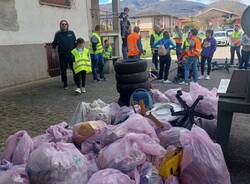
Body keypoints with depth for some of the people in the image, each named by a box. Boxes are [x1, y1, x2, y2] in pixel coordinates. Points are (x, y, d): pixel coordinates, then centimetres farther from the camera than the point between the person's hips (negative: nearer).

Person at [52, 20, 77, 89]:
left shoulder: (71, 33, 7)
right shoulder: (58, 34, 5)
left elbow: (75, 43, 11)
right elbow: (54, 44, 10)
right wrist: (53, 53, 6)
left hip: (71, 54, 1)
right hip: (62, 55, 0)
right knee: (63, 70, 3)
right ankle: (65, 84, 15)